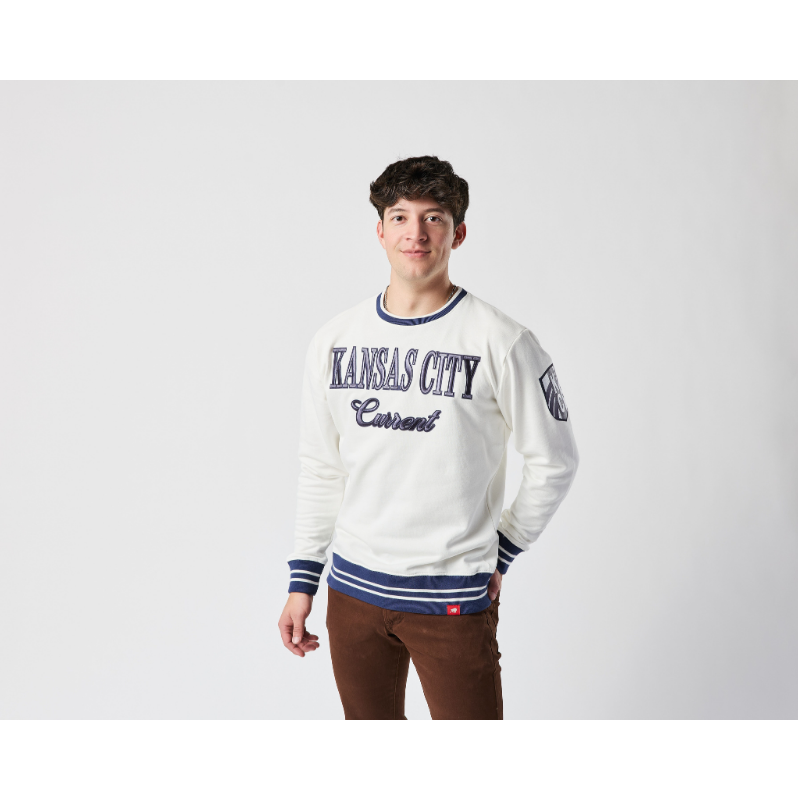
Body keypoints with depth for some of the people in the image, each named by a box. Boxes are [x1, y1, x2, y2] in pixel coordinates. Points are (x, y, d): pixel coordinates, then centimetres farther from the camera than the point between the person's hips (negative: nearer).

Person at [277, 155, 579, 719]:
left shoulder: (500, 341, -9)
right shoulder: (335, 341, 4)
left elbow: (554, 461, -1)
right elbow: (320, 470, 9)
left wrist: (501, 553, 0)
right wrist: (302, 582, 8)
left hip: (452, 600, -4)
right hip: (352, 589, 4)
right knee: (368, 714, 16)